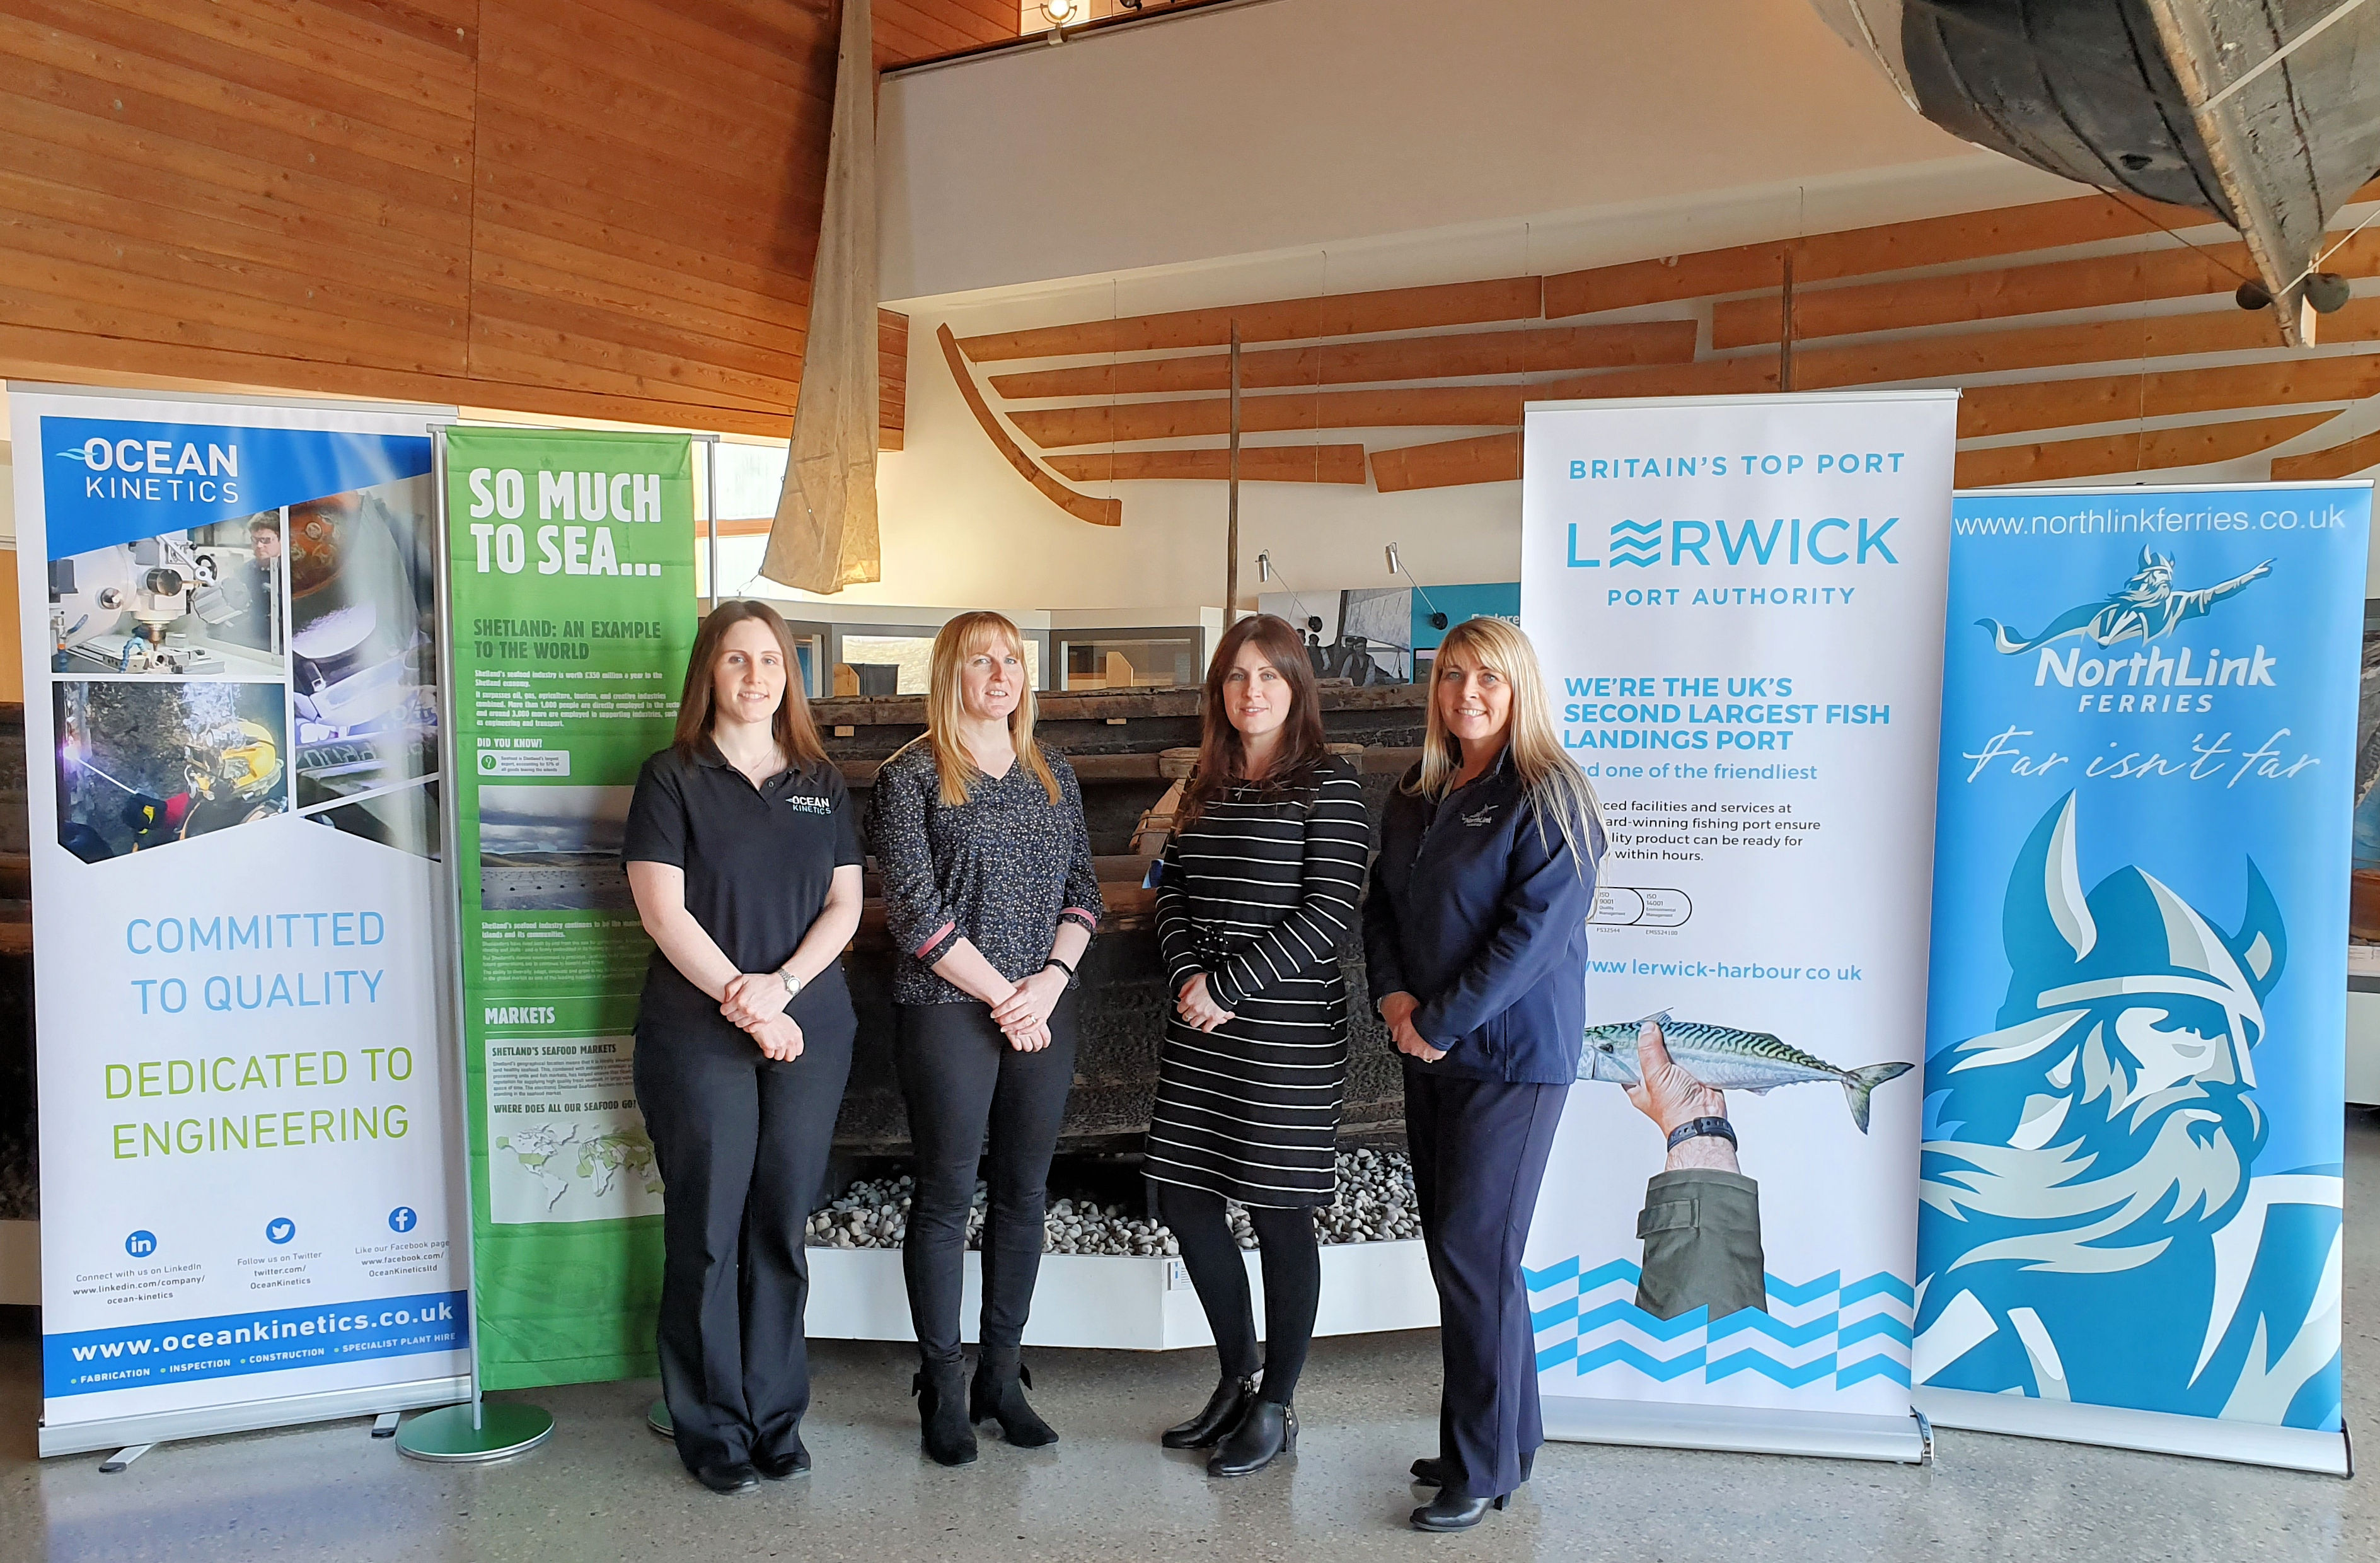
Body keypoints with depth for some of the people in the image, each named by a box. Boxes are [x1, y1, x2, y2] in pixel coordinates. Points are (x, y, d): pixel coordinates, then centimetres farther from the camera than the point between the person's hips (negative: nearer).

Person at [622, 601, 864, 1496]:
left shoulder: (820, 782, 11)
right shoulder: (672, 778, 1)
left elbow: (845, 903, 7)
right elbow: (663, 911, -7)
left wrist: (781, 984, -9)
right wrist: (743, 1003, -12)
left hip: (810, 1032, 3)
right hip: (697, 1036, -3)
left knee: (783, 1228, 8)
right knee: (708, 1231, 3)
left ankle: (776, 1417, 21)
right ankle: (713, 1429, 17)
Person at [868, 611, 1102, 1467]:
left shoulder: (1052, 775, 12)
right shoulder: (912, 775, -4)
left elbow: (1082, 890, 10)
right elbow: (915, 909, -10)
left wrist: (1050, 981, -6)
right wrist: (1003, 995, -11)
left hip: (1044, 1011, 5)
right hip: (948, 1010, -5)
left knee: (1024, 1189, 10)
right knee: (947, 1194, 2)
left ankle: (1001, 1372, 23)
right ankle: (942, 1386, 16)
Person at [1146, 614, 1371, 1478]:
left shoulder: (1328, 784, -6)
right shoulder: (1205, 785, 13)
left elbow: (1328, 911, -13)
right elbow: (1172, 894, 11)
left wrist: (1228, 985, -14)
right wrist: (1190, 979, -7)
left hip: (1288, 1025, -6)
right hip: (1199, 1023, 7)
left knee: (1279, 1211, 3)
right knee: (1183, 1198, 10)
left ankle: (1276, 1409, 20)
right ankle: (1237, 1379, 31)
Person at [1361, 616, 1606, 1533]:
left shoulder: (1548, 798, -11)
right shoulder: (1418, 796, 11)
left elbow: (1533, 932, -18)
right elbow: (1381, 904, 13)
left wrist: (1436, 1021, -16)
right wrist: (1394, 995, -5)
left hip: (1511, 1055, -7)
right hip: (1430, 1052, 7)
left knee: (1472, 1251, -4)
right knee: (1455, 1246, 13)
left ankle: (1484, 1466, 12)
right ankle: (1511, 1431, 29)